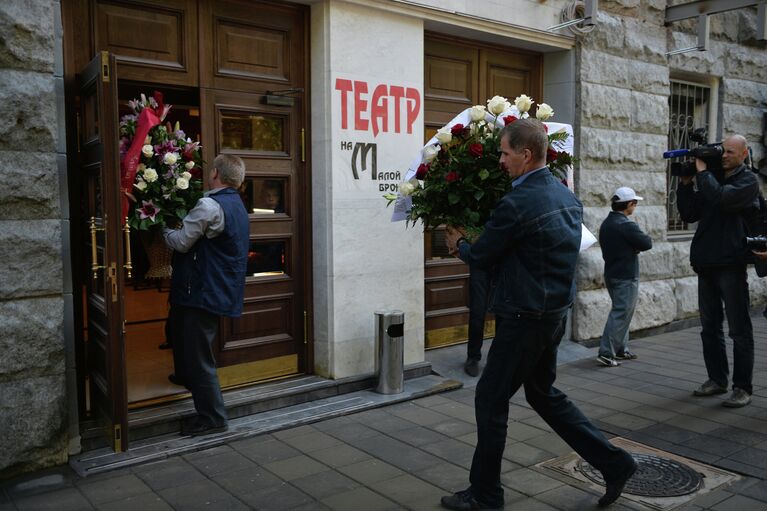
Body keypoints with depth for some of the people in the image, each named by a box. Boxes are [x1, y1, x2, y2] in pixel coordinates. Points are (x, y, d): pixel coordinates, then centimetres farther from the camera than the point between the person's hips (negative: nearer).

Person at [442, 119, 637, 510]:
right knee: (543, 394, 23)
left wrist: (457, 244, 11)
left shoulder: (516, 204, -21)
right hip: (556, 312, 9)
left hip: (525, 319, -9)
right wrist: (472, 245, 20)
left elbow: (480, 257, -10)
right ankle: (613, 463, 25)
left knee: (490, 400, 6)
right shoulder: (567, 195, 7)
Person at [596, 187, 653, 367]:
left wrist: (632, 248, 2)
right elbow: (647, 243, -16)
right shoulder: (626, 225, -19)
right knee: (620, 314, -6)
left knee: (621, 312, 18)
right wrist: (637, 245, 5)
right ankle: (606, 353, -8)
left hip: (611, 274, 9)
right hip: (626, 276, -9)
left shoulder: (606, 224, 10)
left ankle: (621, 349, 23)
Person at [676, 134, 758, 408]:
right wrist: (685, 184, 2)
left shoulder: (748, 181, -3)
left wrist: (702, 172, -11)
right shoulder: (713, 179, 15)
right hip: (706, 264, 7)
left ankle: (742, 388, 5)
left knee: (739, 330, -1)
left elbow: (721, 198, -22)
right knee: (710, 328, 13)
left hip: (731, 265, -7)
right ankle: (717, 379, 24)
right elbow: (689, 214, 11)